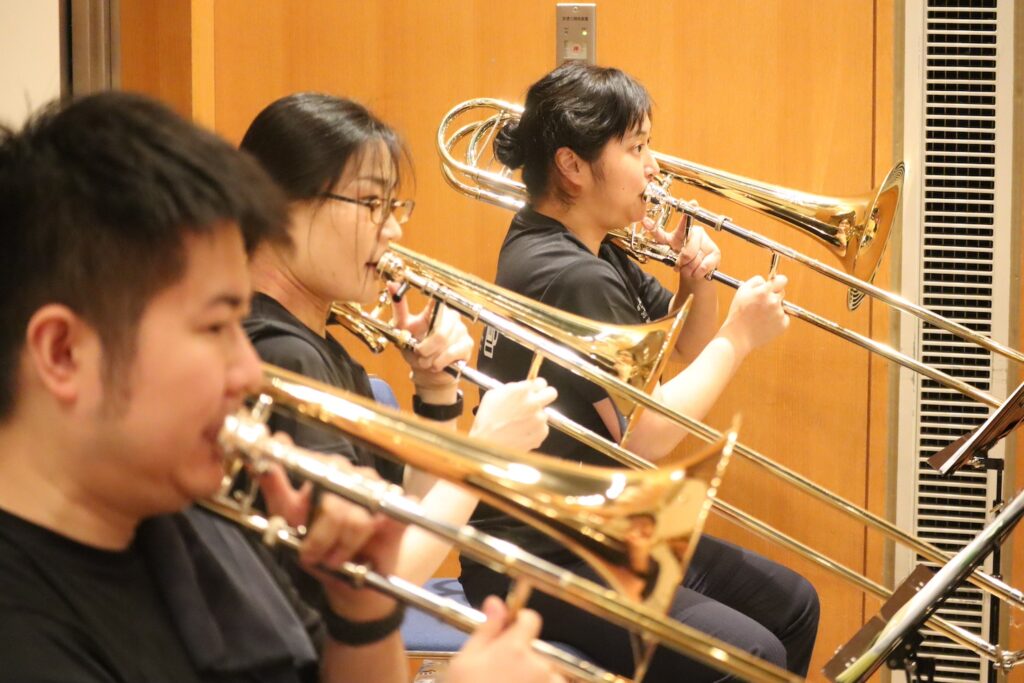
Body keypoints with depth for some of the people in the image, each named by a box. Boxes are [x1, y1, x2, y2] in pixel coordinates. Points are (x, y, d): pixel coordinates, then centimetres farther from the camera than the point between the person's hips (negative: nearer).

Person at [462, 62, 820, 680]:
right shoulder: (567, 275, -21)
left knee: (792, 604, 12)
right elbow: (646, 437, -24)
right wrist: (740, 338, -14)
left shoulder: (597, 255, 10)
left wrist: (698, 280, -1)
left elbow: (687, 346, 20)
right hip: (539, 561, -11)